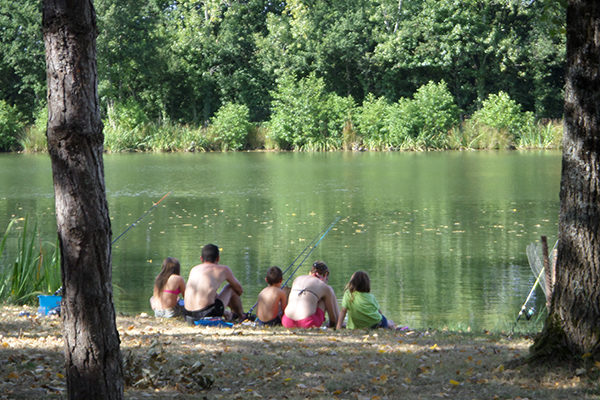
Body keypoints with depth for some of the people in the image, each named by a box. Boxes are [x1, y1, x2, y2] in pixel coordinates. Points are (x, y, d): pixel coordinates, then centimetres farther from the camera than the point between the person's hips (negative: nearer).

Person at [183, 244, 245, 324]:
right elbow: (239, 289, 25)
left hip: (188, 317, 5)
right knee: (230, 287, 21)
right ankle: (241, 316, 38)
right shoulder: (224, 269, 8)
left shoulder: (194, 269, 19)